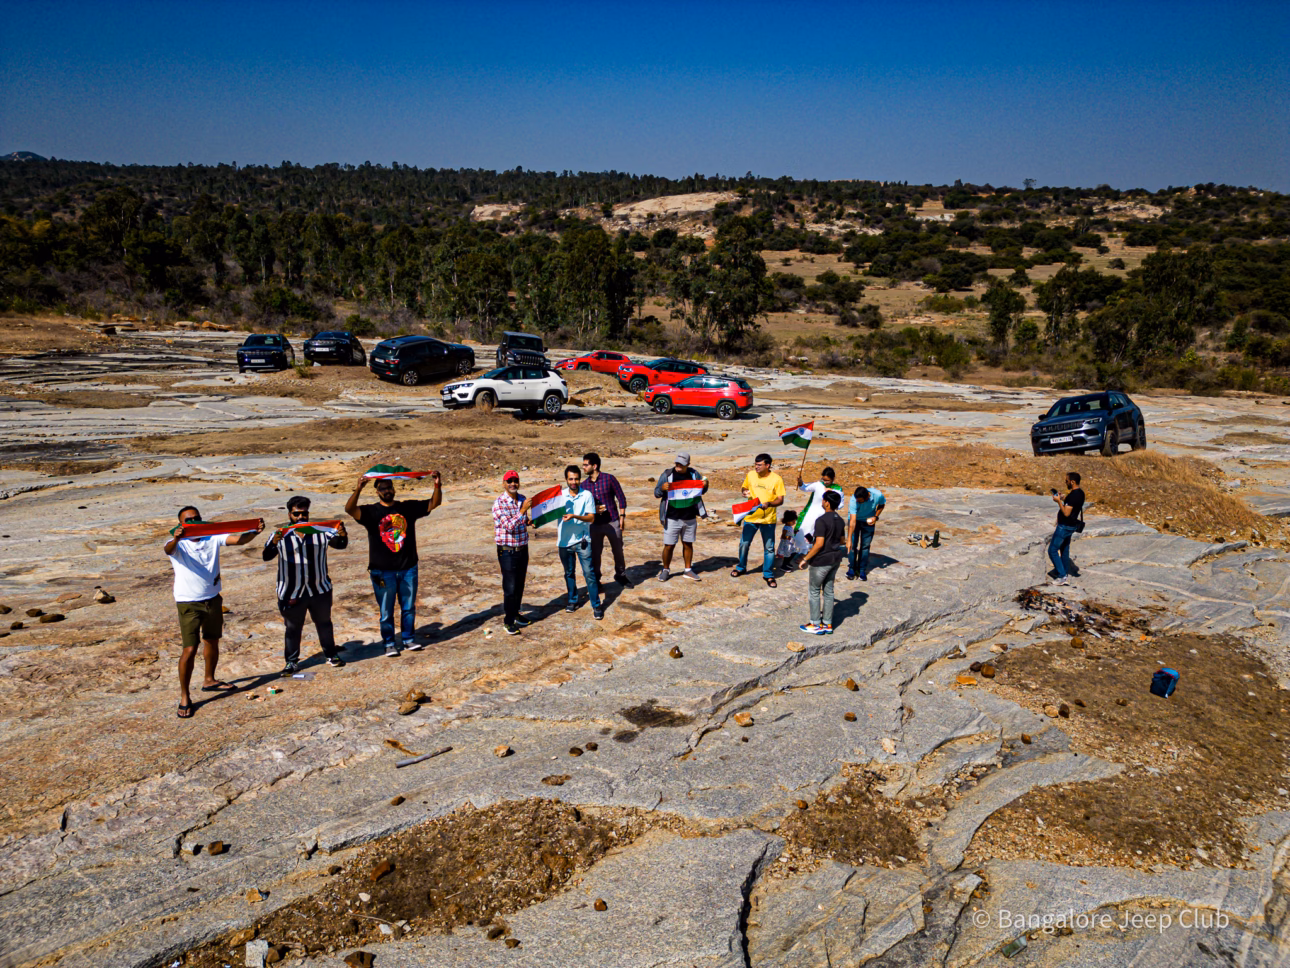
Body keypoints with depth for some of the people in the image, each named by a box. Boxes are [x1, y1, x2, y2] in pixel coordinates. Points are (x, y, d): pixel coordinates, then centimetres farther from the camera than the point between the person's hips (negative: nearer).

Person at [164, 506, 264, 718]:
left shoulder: (213, 538, -1)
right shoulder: (178, 544, -9)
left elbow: (239, 540, -14)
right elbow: (168, 549, -32)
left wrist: (255, 532, -34)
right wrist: (175, 539, -56)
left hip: (213, 599, 5)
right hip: (189, 603, -5)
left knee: (212, 641, 21)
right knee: (189, 649, -8)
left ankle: (209, 680, 42)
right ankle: (184, 697, 5)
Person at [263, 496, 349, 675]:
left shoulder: (320, 531, -2)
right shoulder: (281, 535, -7)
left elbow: (339, 544, -8)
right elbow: (266, 556, -14)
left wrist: (342, 535, -32)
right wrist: (274, 543, -36)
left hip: (320, 590, 2)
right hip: (292, 593, -2)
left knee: (324, 623, 17)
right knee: (293, 628, 8)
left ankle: (331, 655, 33)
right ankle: (291, 662, 21)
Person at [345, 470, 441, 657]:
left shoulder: (408, 508, 3)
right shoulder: (371, 512, -5)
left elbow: (434, 503, -1)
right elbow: (350, 509, -23)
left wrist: (437, 485, -19)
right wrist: (358, 490, -40)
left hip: (408, 568, 3)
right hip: (383, 571, -2)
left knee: (409, 607, 14)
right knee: (386, 611, 8)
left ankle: (408, 639, 30)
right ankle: (389, 643, 22)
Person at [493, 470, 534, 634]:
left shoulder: (522, 500, 4)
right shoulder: (499, 503, -16)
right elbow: (509, 526, -26)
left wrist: (530, 521, -3)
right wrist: (523, 510, -32)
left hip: (523, 548, 6)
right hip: (507, 551, -6)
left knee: (520, 585, 16)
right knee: (510, 587, -2)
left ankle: (516, 613, 32)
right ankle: (508, 621, 10)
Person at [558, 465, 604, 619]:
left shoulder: (587, 495, -6)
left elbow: (591, 518, -11)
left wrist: (574, 516, -24)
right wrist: (556, 536, 1)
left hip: (582, 540, -3)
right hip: (564, 541, 3)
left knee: (589, 572, -5)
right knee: (569, 572, 15)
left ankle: (596, 605, 2)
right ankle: (573, 601, 31)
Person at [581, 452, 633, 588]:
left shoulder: (609, 479, -6)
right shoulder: (584, 485, 3)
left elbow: (621, 498, -2)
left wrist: (622, 517, -6)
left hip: (612, 522, -2)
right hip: (594, 524, 2)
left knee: (618, 551, 10)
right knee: (595, 553, 7)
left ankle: (620, 575, 29)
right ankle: (595, 580, 23)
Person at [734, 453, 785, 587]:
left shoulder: (776, 479, -11)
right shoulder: (750, 475, -3)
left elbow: (780, 500, -9)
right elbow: (745, 488, 14)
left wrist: (769, 503, -28)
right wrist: (745, 493, -10)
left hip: (768, 519, -2)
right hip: (751, 517, 3)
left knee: (769, 548, 6)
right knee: (744, 544, 12)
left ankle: (768, 575, 22)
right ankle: (741, 568, 35)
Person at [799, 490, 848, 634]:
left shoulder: (821, 520, -20)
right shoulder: (840, 520, 5)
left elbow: (819, 544, -24)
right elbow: (842, 541, 13)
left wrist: (805, 559, -17)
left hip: (821, 560, -7)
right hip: (835, 559, 8)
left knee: (815, 591, 6)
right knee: (828, 591, 15)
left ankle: (816, 625, 11)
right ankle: (828, 624, 21)